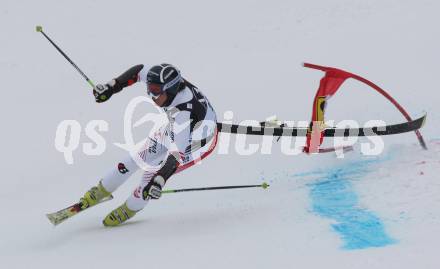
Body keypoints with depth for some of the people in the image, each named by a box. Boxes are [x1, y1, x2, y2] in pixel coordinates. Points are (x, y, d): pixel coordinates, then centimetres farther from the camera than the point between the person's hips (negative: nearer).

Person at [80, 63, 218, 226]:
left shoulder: (184, 112, -45)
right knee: (137, 158, 5)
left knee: (152, 172, -11)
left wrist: (159, 180, -56)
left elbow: (178, 153, -47)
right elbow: (139, 71, -8)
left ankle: (129, 209, 16)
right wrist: (110, 87, -12)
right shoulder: (168, 83, -26)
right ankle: (102, 191, 26)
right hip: (176, 128, 7)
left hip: (199, 143, -7)